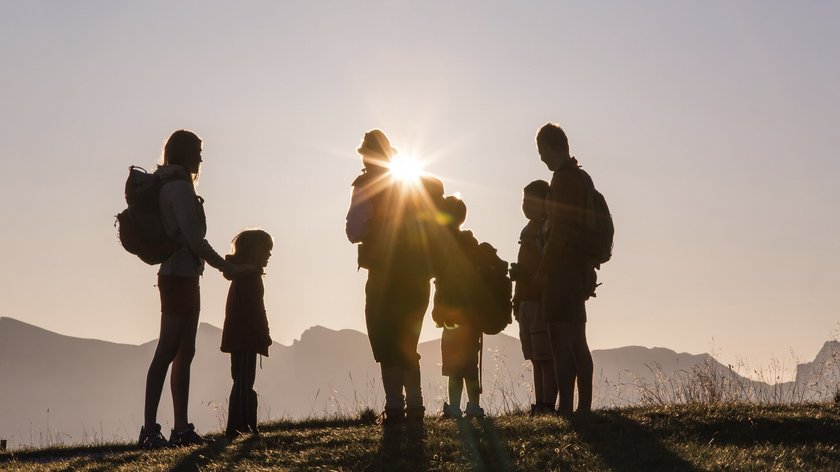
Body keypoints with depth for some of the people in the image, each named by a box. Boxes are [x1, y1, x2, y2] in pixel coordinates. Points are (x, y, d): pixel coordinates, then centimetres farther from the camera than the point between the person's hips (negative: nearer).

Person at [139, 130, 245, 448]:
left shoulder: (168, 186, 17)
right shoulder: (180, 187, -13)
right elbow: (193, 237, -17)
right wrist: (224, 266, -8)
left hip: (178, 275, 10)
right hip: (181, 276, -10)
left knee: (184, 353, 9)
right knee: (167, 352, -11)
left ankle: (181, 428, 10)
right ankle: (149, 430, -12)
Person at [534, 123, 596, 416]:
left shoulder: (564, 178, -13)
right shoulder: (580, 177, 17)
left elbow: (561, 230, -19)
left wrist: (543, 270, -17)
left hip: (561, 270, -10)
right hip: (578, 272, 10)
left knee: (561, 342, -11)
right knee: (577, 342, 12)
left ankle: (566, 408, -13)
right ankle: (584, 406, 16)